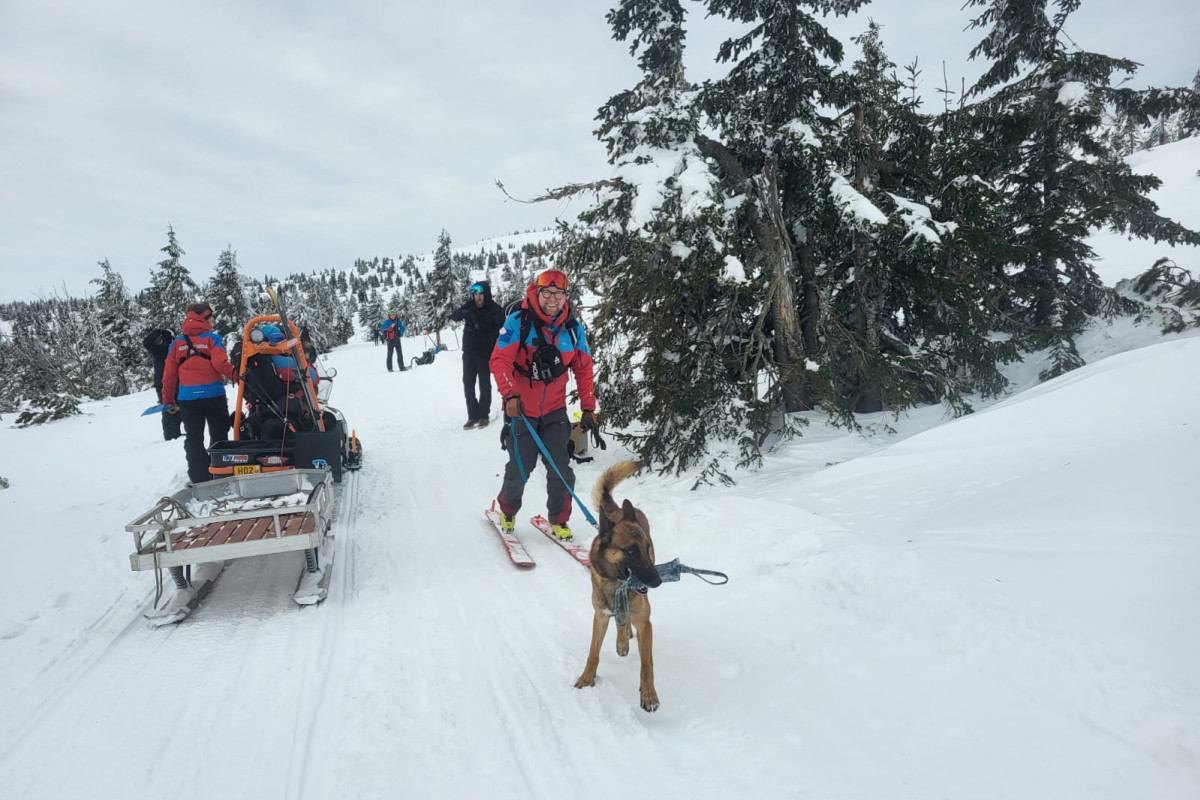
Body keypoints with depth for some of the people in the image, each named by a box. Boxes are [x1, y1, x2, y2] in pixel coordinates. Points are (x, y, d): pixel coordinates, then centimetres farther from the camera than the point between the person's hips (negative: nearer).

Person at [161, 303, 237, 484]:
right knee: (219, 436, 11)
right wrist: (236, 374, -2)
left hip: (187, 398, 3)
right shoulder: (213, 338, -2)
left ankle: (200, 479, 7)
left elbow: (169, 374, 9)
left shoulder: (176, 343, 9)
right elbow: (220, 364, -17)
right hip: (213, 395, -3)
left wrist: (168, 400, 17)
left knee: (193, 439, 9)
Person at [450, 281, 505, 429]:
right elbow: (454, 316, -4)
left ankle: (484, 415, 15)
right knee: (468, 384, 6)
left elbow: (502, 328, -10)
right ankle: (472, 415, 15)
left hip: (485, 353, -4)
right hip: (469, 351, 4)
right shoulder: (469, 306, 0)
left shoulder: (495, 309, -10)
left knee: (484, 384, 5)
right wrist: (463, 313, -25)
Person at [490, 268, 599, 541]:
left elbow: (583, 369, 6)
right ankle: (507, 511, 31)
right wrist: (510, 394, -30)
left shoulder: (573, 328, -1)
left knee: (560, 469, -3)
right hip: (521, 410, -2)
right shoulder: (518, 322, -13)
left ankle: (558, 520, 18)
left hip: (555, 411, 3)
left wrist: (588, 407, 4)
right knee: (520, 467, 1)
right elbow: (500, 361, -17)